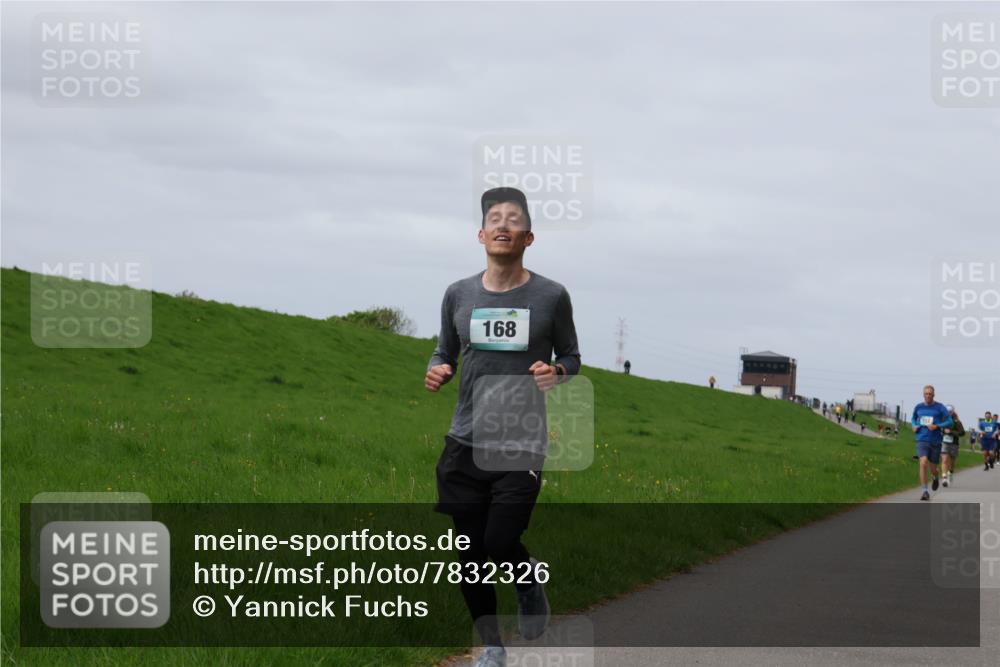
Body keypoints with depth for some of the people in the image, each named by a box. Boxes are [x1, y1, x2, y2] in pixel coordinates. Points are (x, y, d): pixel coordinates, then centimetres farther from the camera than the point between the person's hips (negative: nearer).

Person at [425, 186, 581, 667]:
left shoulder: (551, 297, -2)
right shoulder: (459, 295, 4)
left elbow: (571, 357, 11)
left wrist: (557, 372, -12)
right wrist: (437, 371, -6)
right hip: (465, 444, 3)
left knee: (500, 545, -15)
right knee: (470, 555, 4)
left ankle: (529, 579, 22)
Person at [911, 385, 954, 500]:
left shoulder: (939, 407, -3)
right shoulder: (918, 407, 6)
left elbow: (949, 422, -4)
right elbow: (913, 418, 25)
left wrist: (937, 426, -18)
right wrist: (914, 426, 3)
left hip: (935, 442, -1)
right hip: (922, 440, 1)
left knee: (933, 469, 8)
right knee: (923, 463, -21)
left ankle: (935, 478, 47)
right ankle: (925, 492, -17)